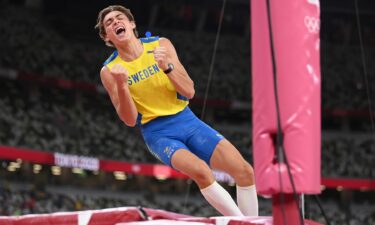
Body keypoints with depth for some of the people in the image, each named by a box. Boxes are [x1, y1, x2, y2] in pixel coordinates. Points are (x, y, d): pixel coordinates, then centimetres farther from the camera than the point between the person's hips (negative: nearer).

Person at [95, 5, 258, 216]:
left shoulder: (160, 45, 0)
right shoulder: (109, 71, -5)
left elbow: (189, 91, -3)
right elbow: (130, 120, -9)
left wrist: (167, 67, -20)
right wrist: (121, 85, -24)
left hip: (186, 119, 3)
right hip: (157, 132, -3)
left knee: (244, 170, -11)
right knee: (201, 171, -32)